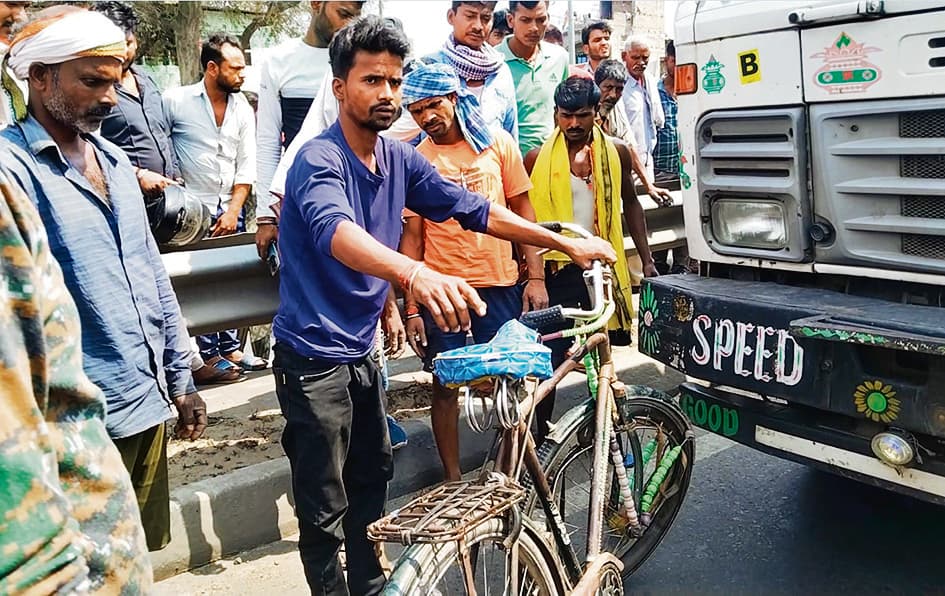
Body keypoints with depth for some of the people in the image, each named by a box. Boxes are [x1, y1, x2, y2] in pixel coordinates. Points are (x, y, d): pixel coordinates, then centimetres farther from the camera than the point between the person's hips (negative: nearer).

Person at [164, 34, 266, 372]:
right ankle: (209, 353, 13)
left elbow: (247, 165, 6)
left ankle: (230, 346, 23)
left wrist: (233, 210, -1)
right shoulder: (175, 101, -8)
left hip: (230, 208, 5)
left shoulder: (243, 109, 6)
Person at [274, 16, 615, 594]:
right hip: (315, 358, -8)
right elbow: (337, 232, -41)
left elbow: (473, 209, 5)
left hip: (361, 351, 8)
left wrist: (565, 242, 2)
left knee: (372, 481, 22)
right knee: (326, 512, 4)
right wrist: (416, 273, -60)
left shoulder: (400, 160, 1)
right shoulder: (319, 160, -21)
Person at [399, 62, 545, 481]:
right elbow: (411, 238, 0)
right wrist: (411, 309, -4)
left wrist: (536, 276, -1)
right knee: (446, 386, 7)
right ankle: (453, 480, 23)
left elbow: (521, 210, 6)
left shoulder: (497, 143, 2)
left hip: (500, 284, 1)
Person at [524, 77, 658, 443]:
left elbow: (630, 203, 13)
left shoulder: (616, 152, 3)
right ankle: (541, 439, 13)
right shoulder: (538, 158, -4)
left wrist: (646, 259, 9)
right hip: (556, 269, -3)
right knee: (549, 361, -2)